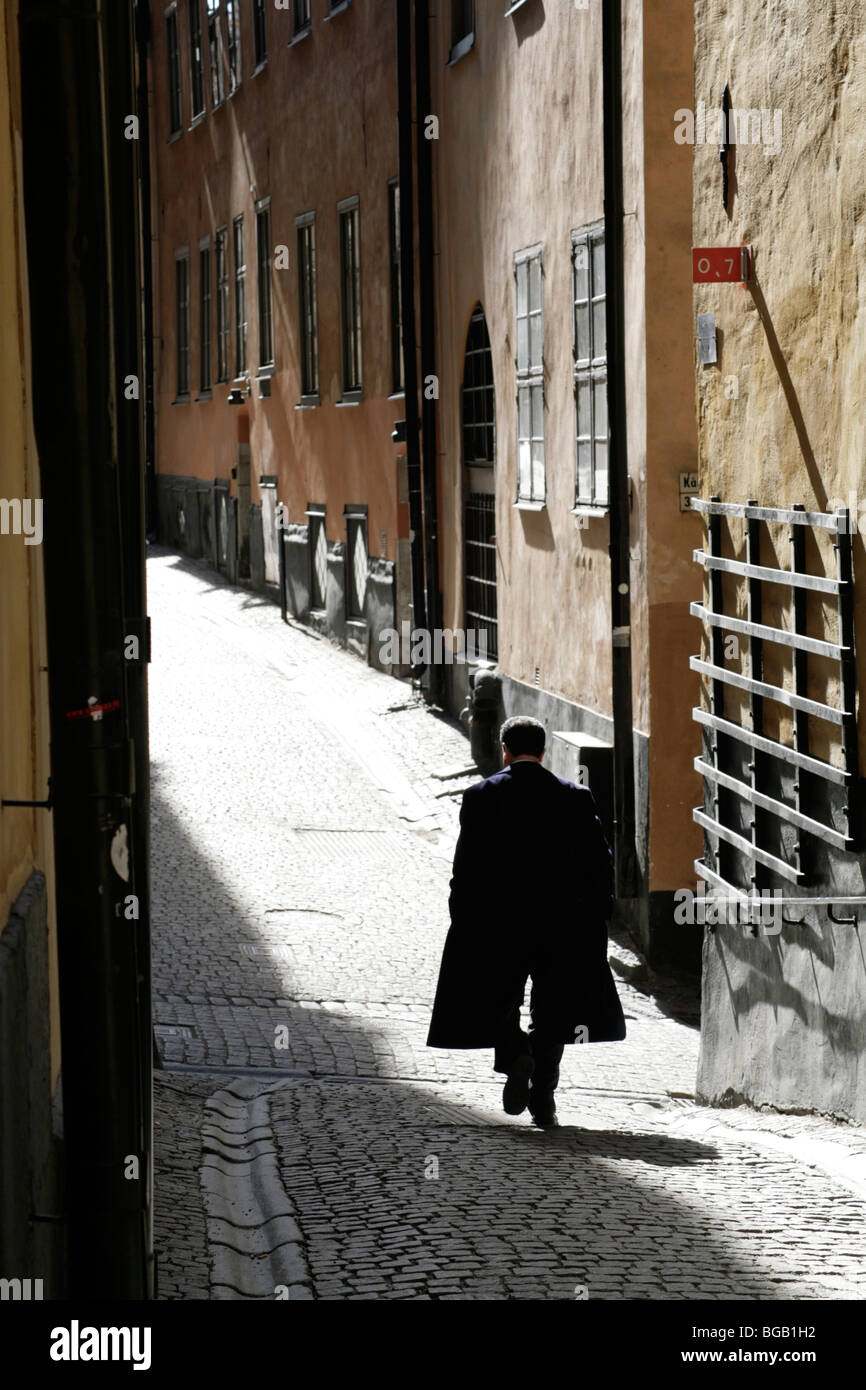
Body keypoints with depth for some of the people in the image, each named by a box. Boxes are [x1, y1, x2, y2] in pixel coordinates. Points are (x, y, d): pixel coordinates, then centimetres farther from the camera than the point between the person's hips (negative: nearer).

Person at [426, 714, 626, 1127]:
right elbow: (599, 864, 0)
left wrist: (462, 920, 1)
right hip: (561, 925, 1)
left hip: (496, 923, -1)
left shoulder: (481, 796, -4)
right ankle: (543, 1100, 7)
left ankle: (515, 1055, -14)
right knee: (551, 1015, 12)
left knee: (496, 1004, 14)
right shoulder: (576, 798, 0)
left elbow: (466, 866, -6)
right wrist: (597, 920, 7)